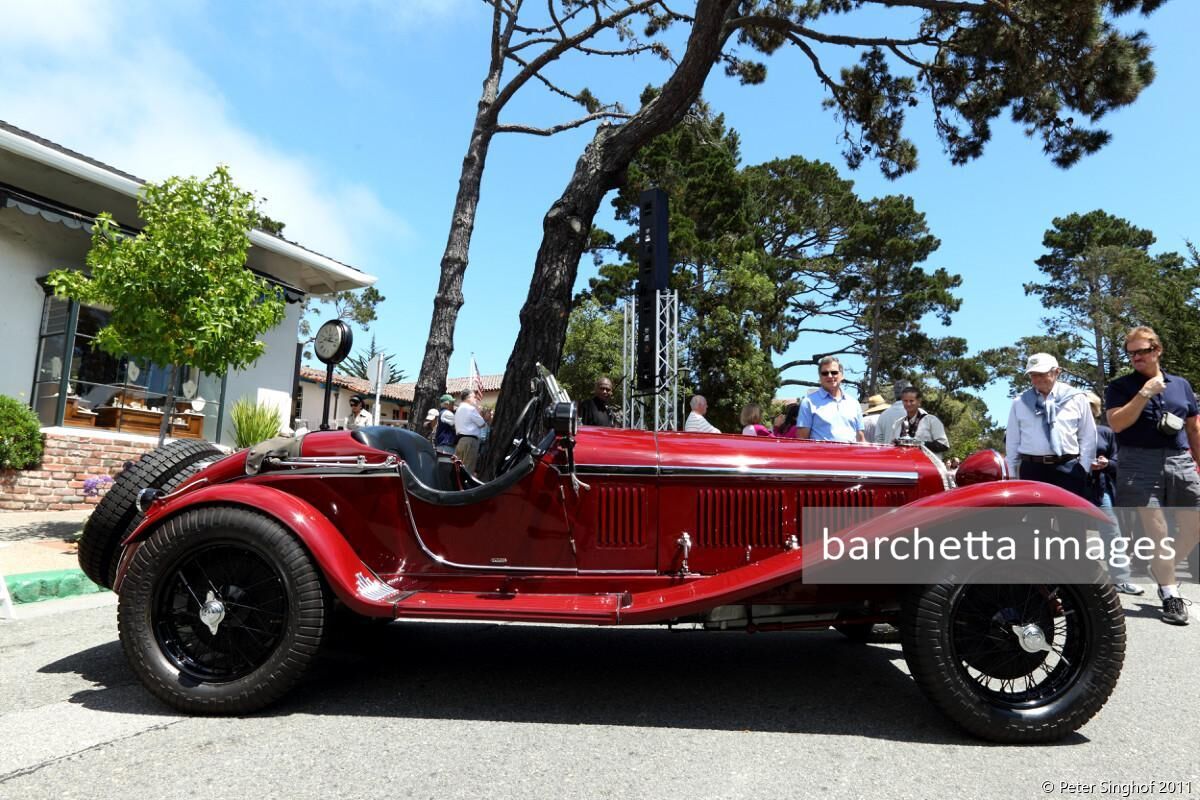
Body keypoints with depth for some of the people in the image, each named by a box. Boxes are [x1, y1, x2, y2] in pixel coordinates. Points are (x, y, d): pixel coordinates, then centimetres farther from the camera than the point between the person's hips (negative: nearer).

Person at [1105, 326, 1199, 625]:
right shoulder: (1120, 387, 5)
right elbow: (1116, 423, -10)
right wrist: (1144, 393, -16)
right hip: (1141, 463, -4)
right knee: (1156, 531, -8)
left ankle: (1161, 570, 25)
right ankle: (1171, 595, 2)